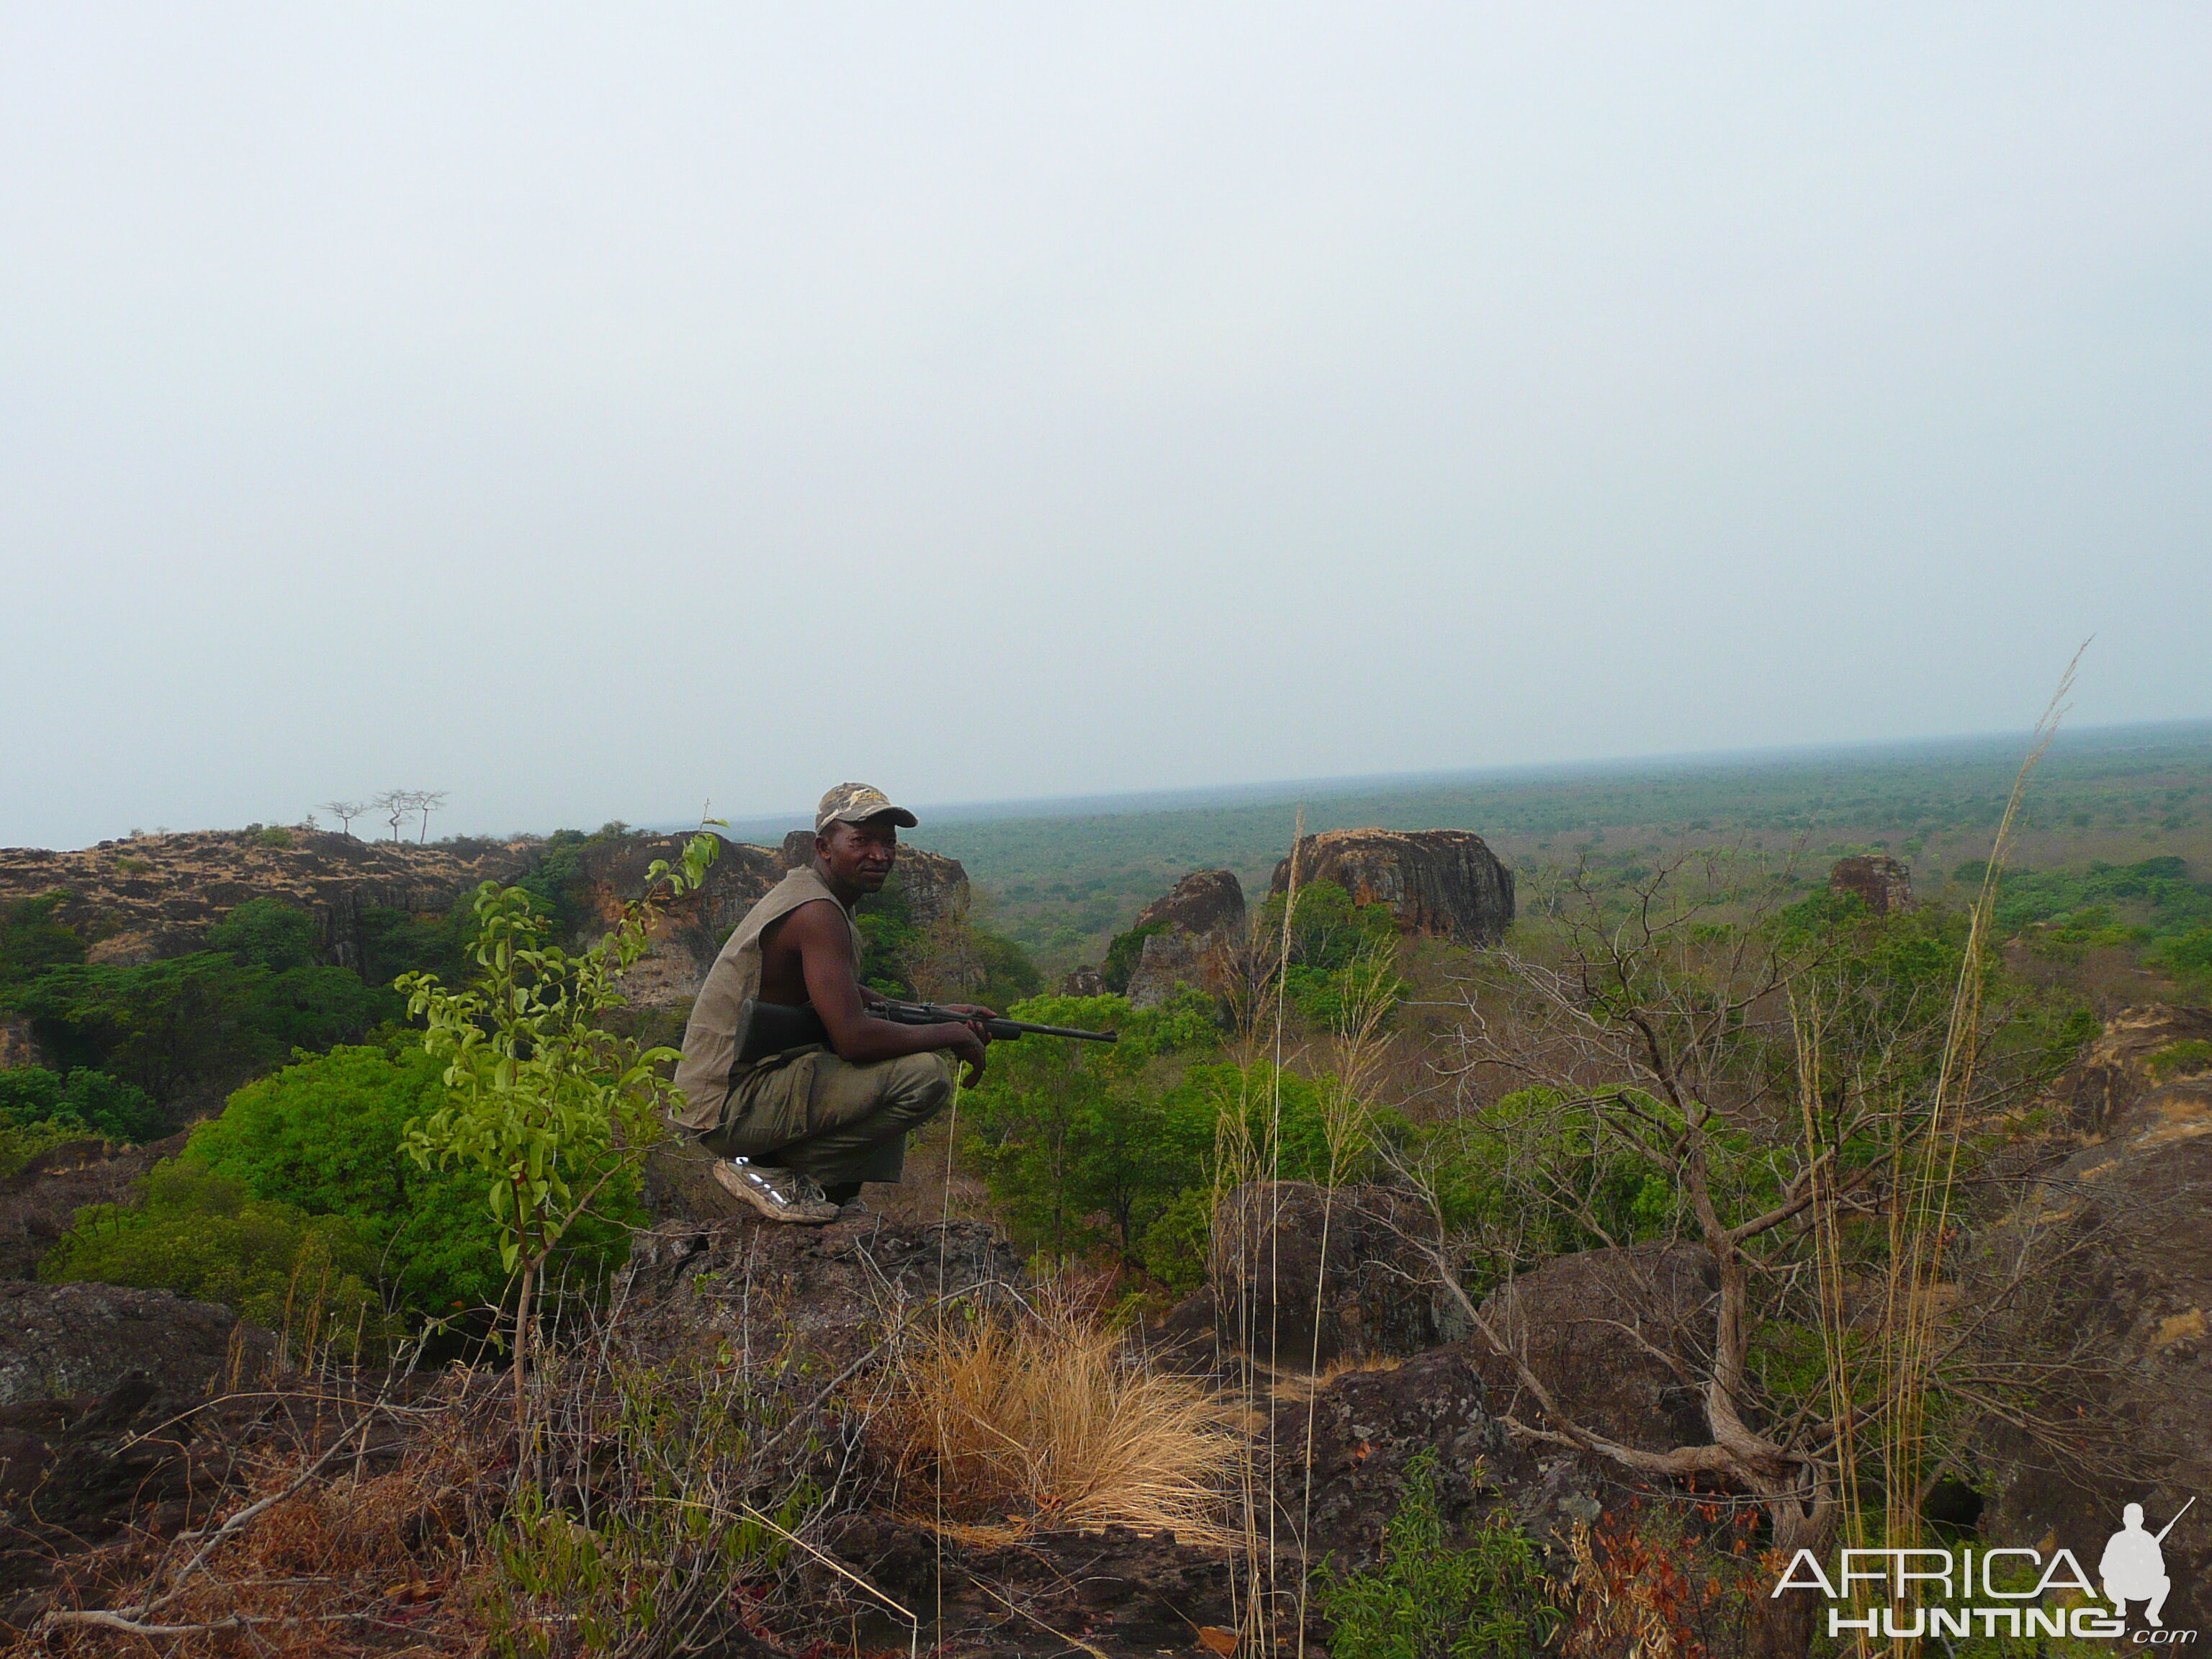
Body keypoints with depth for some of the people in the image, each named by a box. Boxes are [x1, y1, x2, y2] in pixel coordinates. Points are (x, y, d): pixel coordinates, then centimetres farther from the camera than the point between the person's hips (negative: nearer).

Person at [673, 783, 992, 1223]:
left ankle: (836, 1196, 17)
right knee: (927, 1074, -22)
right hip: (733, 1104, -11)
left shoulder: (802, 890, 14)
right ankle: (769, 1171, -9)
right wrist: (951, 1035, -12)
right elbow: (853, 1037, -26)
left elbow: (845, 996, 26)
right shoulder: (817, 912, -17)